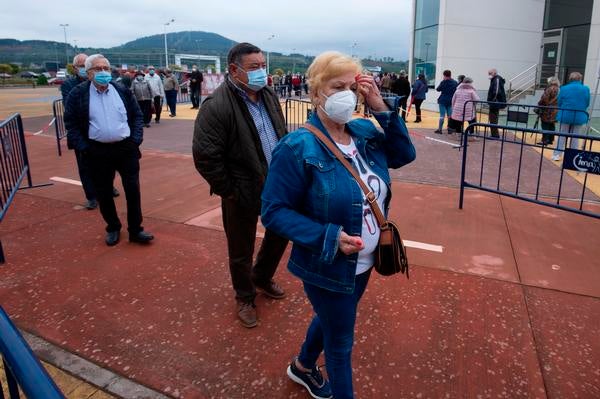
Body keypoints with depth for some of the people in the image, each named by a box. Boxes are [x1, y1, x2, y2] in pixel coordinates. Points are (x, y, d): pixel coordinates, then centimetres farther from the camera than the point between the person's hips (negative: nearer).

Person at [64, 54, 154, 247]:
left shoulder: (123, 91, 5)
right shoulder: (77, 94, -1)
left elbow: (137, 116, 9)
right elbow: (71, 124, 0)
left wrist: (136, 139, -3)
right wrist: (83, 148, -9)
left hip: (126, 148, 1)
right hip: (98, 152, -1)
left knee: (133, 189, 3)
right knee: (104, 193, 9)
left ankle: (135, 230, 15)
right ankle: (113, 228, 27)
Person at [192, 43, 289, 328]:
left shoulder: (269, 96, 4)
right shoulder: (217, 106, -20)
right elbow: (205, 157, -21)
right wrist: (229, 191, -16)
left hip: (276, 186, 7)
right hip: (243, 193, -7)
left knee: (280, 233, 22)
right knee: (241, 251, 11)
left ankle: (262, 277, 49)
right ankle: (245, 298, 37)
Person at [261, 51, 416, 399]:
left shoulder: (365, 132, -2)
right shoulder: (297, 147, -22)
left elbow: (405, 155, 0)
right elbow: (274, 211, -21)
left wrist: (382, 108, -12)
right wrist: (328, 237, -31)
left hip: (364, 263, 7)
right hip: (328, 267, -7)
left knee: (330, 319, 29)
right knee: (341, 341, 13)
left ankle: (303, 366, 58)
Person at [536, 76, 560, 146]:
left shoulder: (550, 89, -13)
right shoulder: (558, 89, 13)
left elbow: (544, 99, -17)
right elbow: (559, 101, 16)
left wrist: (539, 104, -1)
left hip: (547, 111, -8)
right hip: (554, 111, 8)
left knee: (545, 126, -6)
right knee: (551, 126, 13)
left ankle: (544, 140, -7)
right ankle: (550, 140, 18)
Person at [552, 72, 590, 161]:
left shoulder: (564, 88, -8)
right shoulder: (586, 89, -5)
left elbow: (559, 103, -3)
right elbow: (587, 104, 2)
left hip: (565, 116, 0)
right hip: (579, 117, 1)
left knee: (562, 136, 12)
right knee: (575, 138, 11)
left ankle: (556, 155, 11)